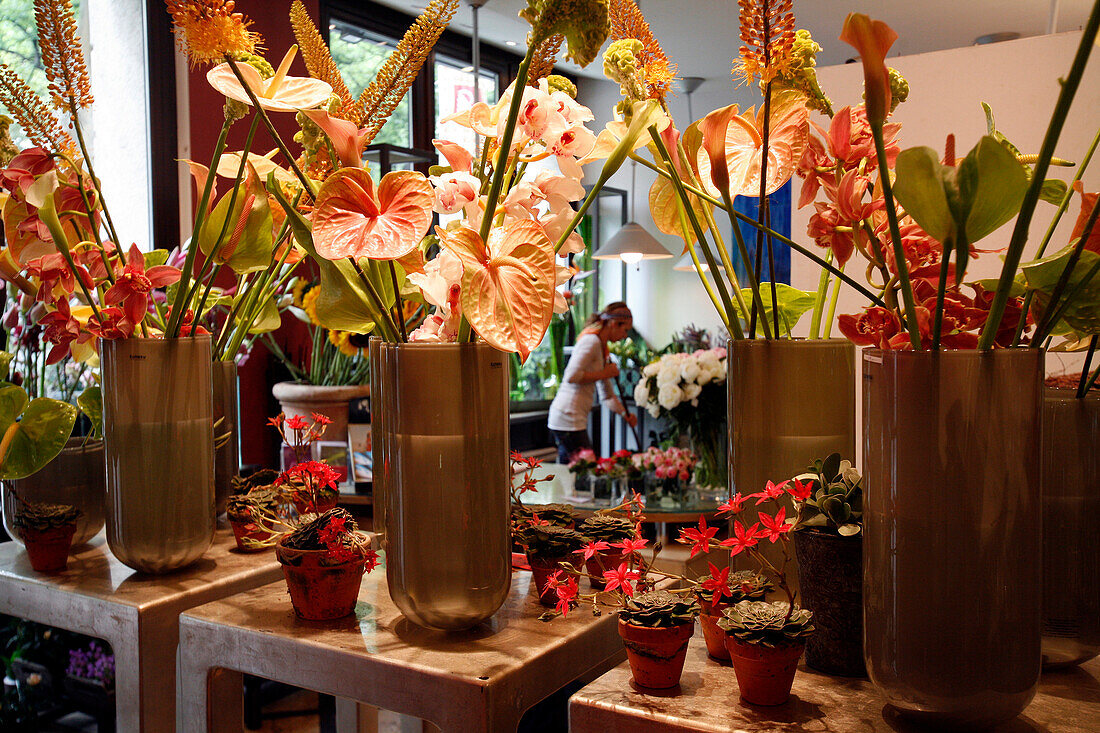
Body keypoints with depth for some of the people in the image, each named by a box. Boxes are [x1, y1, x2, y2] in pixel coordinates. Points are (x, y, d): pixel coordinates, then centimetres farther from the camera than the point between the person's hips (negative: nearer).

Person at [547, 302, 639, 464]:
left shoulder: (602, 348, 20)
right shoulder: (591, 341, -10)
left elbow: (607, 396, 21)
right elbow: (571, 376, -23)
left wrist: (625, 414, 6)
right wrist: (604, 374, -12)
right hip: (569, 417, -10)